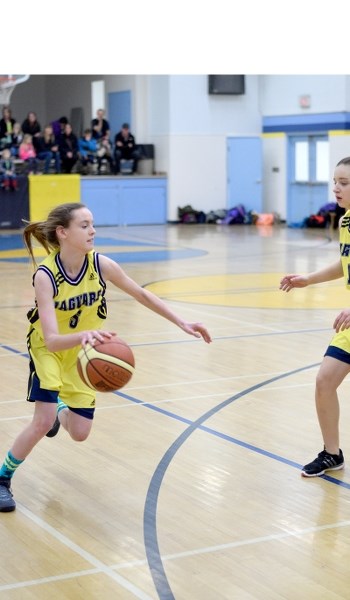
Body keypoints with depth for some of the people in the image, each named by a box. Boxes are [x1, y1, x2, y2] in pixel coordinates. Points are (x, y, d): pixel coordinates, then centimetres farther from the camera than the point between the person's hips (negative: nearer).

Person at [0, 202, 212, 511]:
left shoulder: (101, 264, -23)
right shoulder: (45, 275, -32)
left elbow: (142, 294, -7)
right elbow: (52, 340, -40)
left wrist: (183, 323, -9)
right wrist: (83, 335, -60)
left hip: (83, 351, 3)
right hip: (48, 349, -3)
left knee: (80, 433, 3)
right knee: (43, 422, -19)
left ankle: (60, 411, 42)